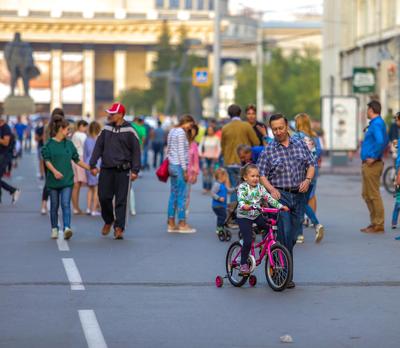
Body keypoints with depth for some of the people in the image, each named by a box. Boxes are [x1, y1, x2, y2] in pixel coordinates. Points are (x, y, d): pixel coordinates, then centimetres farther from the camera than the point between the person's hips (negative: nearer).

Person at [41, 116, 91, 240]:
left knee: (66, 204, -10)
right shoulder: (49, 144, -2)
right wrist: (54, 171, -24)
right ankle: (54, 229, 21)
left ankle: (67, 228, -20)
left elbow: (77, 160, 15)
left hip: (67, 180, 2)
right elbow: (47, 160, -8)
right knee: (54, 205, 8)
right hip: (53, 180, -2)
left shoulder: (69, 144, 9)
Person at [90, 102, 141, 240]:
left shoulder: (129, 131, -3)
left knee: (121, 200, -3)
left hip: (122, 170, -4)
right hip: (106, 169, 4)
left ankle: (119, 228, 1)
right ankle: (108, 221, 26)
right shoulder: (106, 129, 10)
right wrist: (93, 165, 2)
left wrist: (135, 170, -9)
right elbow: (98, 147, 11)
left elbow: (136, 151, -3)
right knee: (104, 197, 3)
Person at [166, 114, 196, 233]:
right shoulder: (181, 132, -12)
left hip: (172, 165, 9)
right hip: (179, 166, -9)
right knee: (181, 195, -5)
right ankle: (182, 224, -2)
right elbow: (181, 152, -16)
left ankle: (171, 224, 10)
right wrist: (185, 169, -14)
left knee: (173, 194, 9)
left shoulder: (172, 131, 16)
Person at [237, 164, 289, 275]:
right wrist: (243, 205, -52)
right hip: (244, 217, -5)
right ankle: (243, 264, 2)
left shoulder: (260, 188, 3)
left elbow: (269, 198, -1)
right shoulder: (242, 187, -13)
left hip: (257, 215, 5)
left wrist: (280, 206, -13)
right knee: (248, 241, -14)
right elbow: (240, 199, -30)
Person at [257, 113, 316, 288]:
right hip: (280, 195, -4)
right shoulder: (268, 150, -1)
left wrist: (308, 179, -7)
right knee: (284, 235, -12)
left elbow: (311, 164, 12)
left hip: (299, 195, 4)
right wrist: (271, 189, -20)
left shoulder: (300, 144, 9)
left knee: (293, 235, 8)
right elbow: (261, 174, -4)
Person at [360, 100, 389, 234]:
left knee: (374, 195, -5)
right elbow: (384, 141, 25)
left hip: (372, 165, -11)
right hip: (368, 165, 11)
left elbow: (381, 142, -31)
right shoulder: (376, 123, 15)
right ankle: (374, 222, 22)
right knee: (367, 195, 16)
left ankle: (379, 225, 0)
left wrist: (373, 157, -23)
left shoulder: (376, 124, -17)